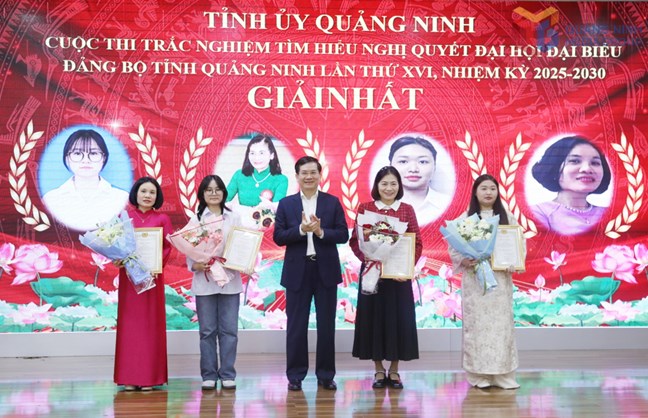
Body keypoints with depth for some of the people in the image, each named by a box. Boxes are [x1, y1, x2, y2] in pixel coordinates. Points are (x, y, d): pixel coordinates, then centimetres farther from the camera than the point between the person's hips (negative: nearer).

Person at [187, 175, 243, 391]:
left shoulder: (234, 218, 8)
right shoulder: (196, 219, 5)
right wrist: (195, 265, -18)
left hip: (230, 280, 1)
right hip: (204, 281, -1)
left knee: (229, 329, 2)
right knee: (207, 330, 4)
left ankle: (227, 375, 11)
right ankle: (208, 375, 13)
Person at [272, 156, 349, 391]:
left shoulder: (333, 202, 4)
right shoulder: (286, 204, 4)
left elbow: (343, 235, -2)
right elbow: (278, 237, -3)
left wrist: (321, 231, -17)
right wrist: (301, 229, -17)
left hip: (326, 271, 1)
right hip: (297, 272, 0)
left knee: (326, 325, 6)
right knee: (296, 325, 5)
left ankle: (326, 375, 17)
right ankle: (295, 375, 15)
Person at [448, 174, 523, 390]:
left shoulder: (507, 217, 7)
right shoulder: (465, 218, 2)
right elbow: (453, 246, 0)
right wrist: (463, 261, -17)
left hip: (500, 278, 1)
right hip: (474, 279, -1)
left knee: (501, 323, 1)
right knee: (476, 323, 0)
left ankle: (503, 374, 6)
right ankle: (479, 375, 7)